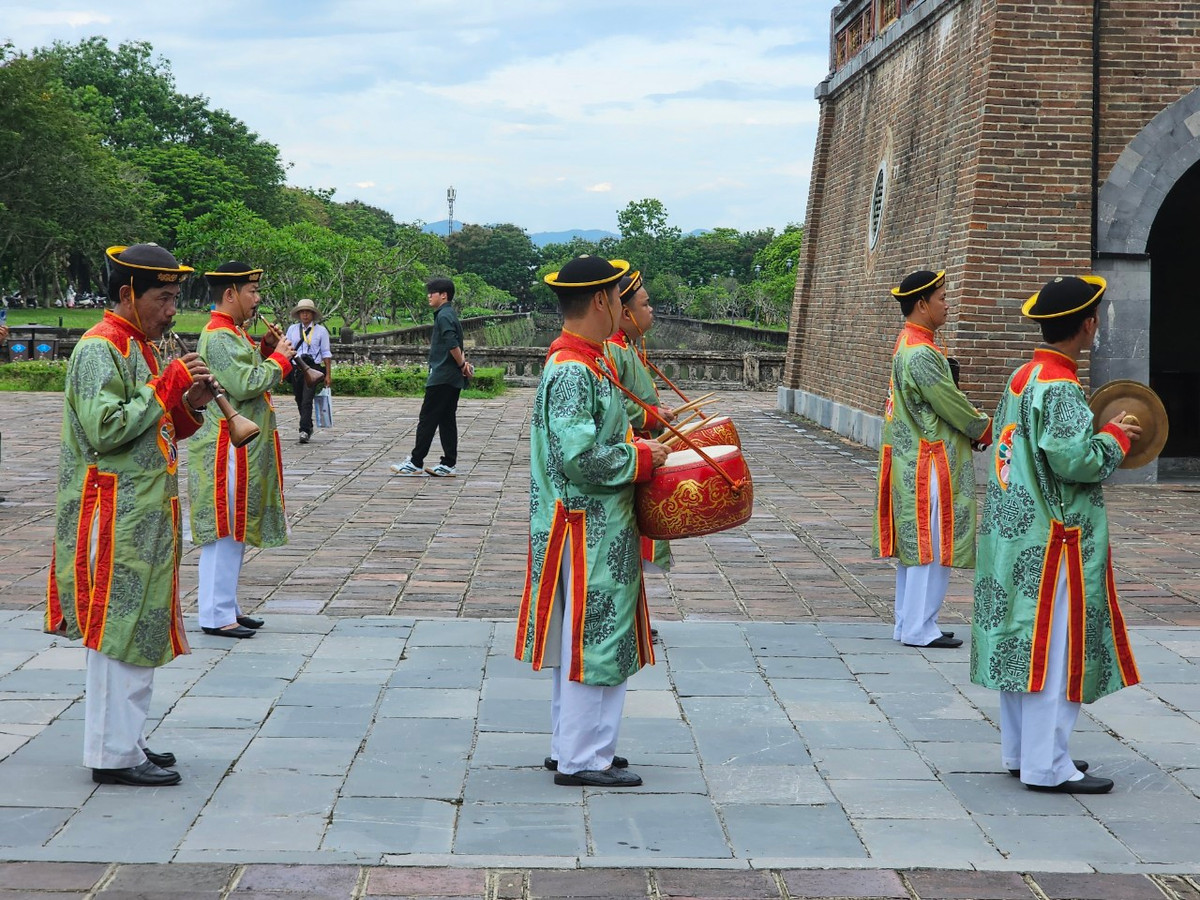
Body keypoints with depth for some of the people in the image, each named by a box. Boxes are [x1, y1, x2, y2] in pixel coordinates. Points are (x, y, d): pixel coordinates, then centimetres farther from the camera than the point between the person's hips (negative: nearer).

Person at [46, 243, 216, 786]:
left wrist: (189, 404, 3)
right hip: (116, 518, -10)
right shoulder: (99, 349, -13)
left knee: (137, 629, 13)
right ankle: (113, 755, 0)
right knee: (118, 631, -6)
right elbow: (105, 429, -23)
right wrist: (167, 387, -17)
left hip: (142, 516, 10)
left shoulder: (137, 347, 17)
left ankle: (126, 742, 21)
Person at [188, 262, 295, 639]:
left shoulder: (232, 333, 16)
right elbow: (245, 385, -25)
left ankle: (227, 607, 22)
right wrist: (279, 358, -13)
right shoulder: (219, 336, -17)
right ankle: (215, 616, -2)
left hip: (242, 449, 11)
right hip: (226, 450, -11)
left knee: (236, 531, 14)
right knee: (224, 531, -6)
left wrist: (264, 350, 8)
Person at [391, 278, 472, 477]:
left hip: (442, 378, -10)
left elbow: (453, 345, -22)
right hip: (452, 379, 10)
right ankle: (449, 464, 9)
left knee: (427, 419, -5)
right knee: (447, 421, 9)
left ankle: (415, 463, -2)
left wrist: (461, 365, -11)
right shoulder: (450, 314, 17)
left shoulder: (444, 316, -14)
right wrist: (463, 364, 5)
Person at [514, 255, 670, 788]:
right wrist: (640, 460, -16)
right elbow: (578, 457, -27)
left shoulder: (584, 361, 11)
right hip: (589, 531, -10)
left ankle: (571, 747, 26)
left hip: (596, 529, 10)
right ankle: (582, 760, 6)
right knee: (595, 640, -3)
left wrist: (636, 444, 10)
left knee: (581, 639, 16)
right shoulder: (573, 370, -21)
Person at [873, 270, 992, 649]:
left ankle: (908, 624, 20)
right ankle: (919, 629, 0)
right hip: (930, 465, -10)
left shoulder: (908, 345, 14)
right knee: (932, 547, -4)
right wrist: (985, 431, -1)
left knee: (914, 545, 14)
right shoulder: (921, 354, -20)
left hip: (912, 461, 10)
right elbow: (952, 405, -17)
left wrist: (972, 430, 6)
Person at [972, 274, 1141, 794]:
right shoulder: (1060, 389, -19)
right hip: (1051, 542, -9)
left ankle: (1019, 752, 24)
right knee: (1054, 651, -2)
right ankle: (1046, 766, 3)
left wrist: (1099, 437, 16)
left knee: (1019, 645, 15)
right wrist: (1115, 437, -9)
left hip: (1012, 533, 9)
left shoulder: (1022, 378, 10)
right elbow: (1076, 460, -27)